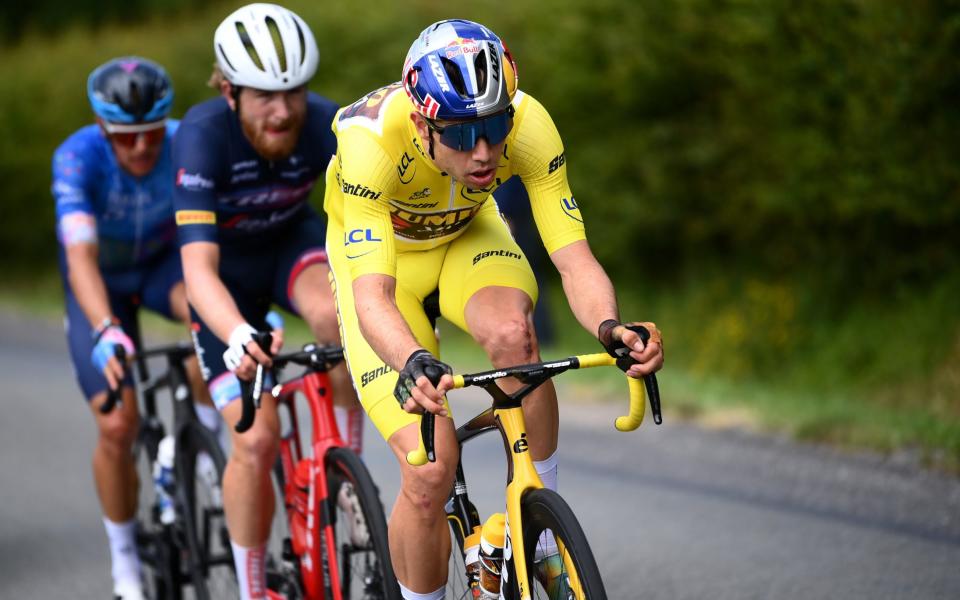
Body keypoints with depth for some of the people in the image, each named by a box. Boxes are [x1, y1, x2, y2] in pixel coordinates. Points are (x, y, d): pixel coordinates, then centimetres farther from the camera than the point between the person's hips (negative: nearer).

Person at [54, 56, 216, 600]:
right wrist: (106, 332, -59)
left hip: (164, 262, 1)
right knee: (118, 424, -13)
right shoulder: (77, 158, -32)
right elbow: (81, 258, -43)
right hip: (102, 281, -1)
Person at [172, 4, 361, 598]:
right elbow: (199, 267, -42)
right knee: (256, 439, -14)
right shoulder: (203, 134, -34)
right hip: (227, 266, -1)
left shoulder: (323, 124, -27)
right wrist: (238, 336, -61)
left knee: (334, 314, -35)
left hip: (293, 241, 2)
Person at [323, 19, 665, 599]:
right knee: (430, 474, -16)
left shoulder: (528, 124, -31)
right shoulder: (371, 140, -39)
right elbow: (372, 297, -46)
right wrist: (413, 365, -66)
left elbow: (575, 262, -32)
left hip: (467, 235, 2)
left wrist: (610, 326, -54)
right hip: (377, 252, -2)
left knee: (512, 333, -34)